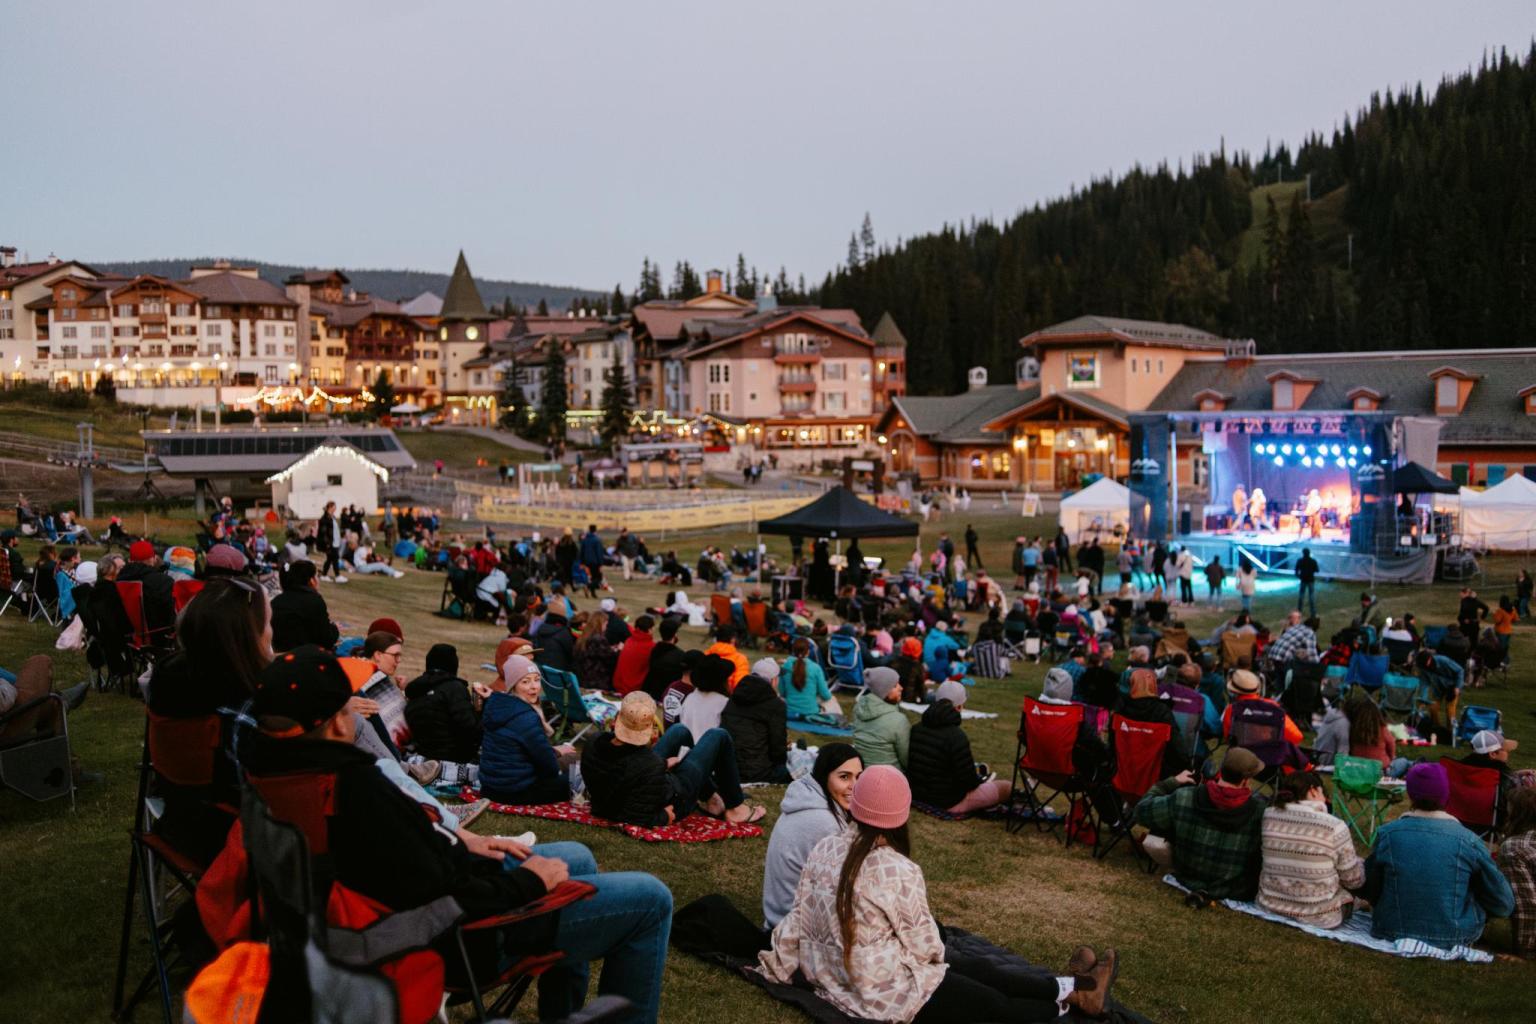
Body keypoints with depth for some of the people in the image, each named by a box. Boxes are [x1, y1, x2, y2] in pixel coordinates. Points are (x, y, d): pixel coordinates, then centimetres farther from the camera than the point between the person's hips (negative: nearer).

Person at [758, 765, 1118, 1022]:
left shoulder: (824, 848, -5)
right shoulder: (898, 870, -23)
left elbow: (799, 918, 0)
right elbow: (925, 945, -12)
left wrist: (779, 966, 14)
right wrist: (931, 956, 10)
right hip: (884, 994, -7)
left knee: (976, 973, 20)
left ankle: (1067, 987, 33)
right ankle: (1077, 991, 33)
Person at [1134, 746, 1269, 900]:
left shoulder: (1183, 799, -17)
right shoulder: (1259, 810, -20)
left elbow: (1142, 811, -2)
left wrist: (1172, 782, 9)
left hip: (1190, 881, 1)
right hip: (1237, 892, 0)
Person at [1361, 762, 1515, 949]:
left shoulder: (1386, 834, -9)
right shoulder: (1468, 841, -12)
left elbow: (1366, 891, 1)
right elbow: (1504, 905, -3)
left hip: (1391, 933, 0)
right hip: (1454, 938, 0)